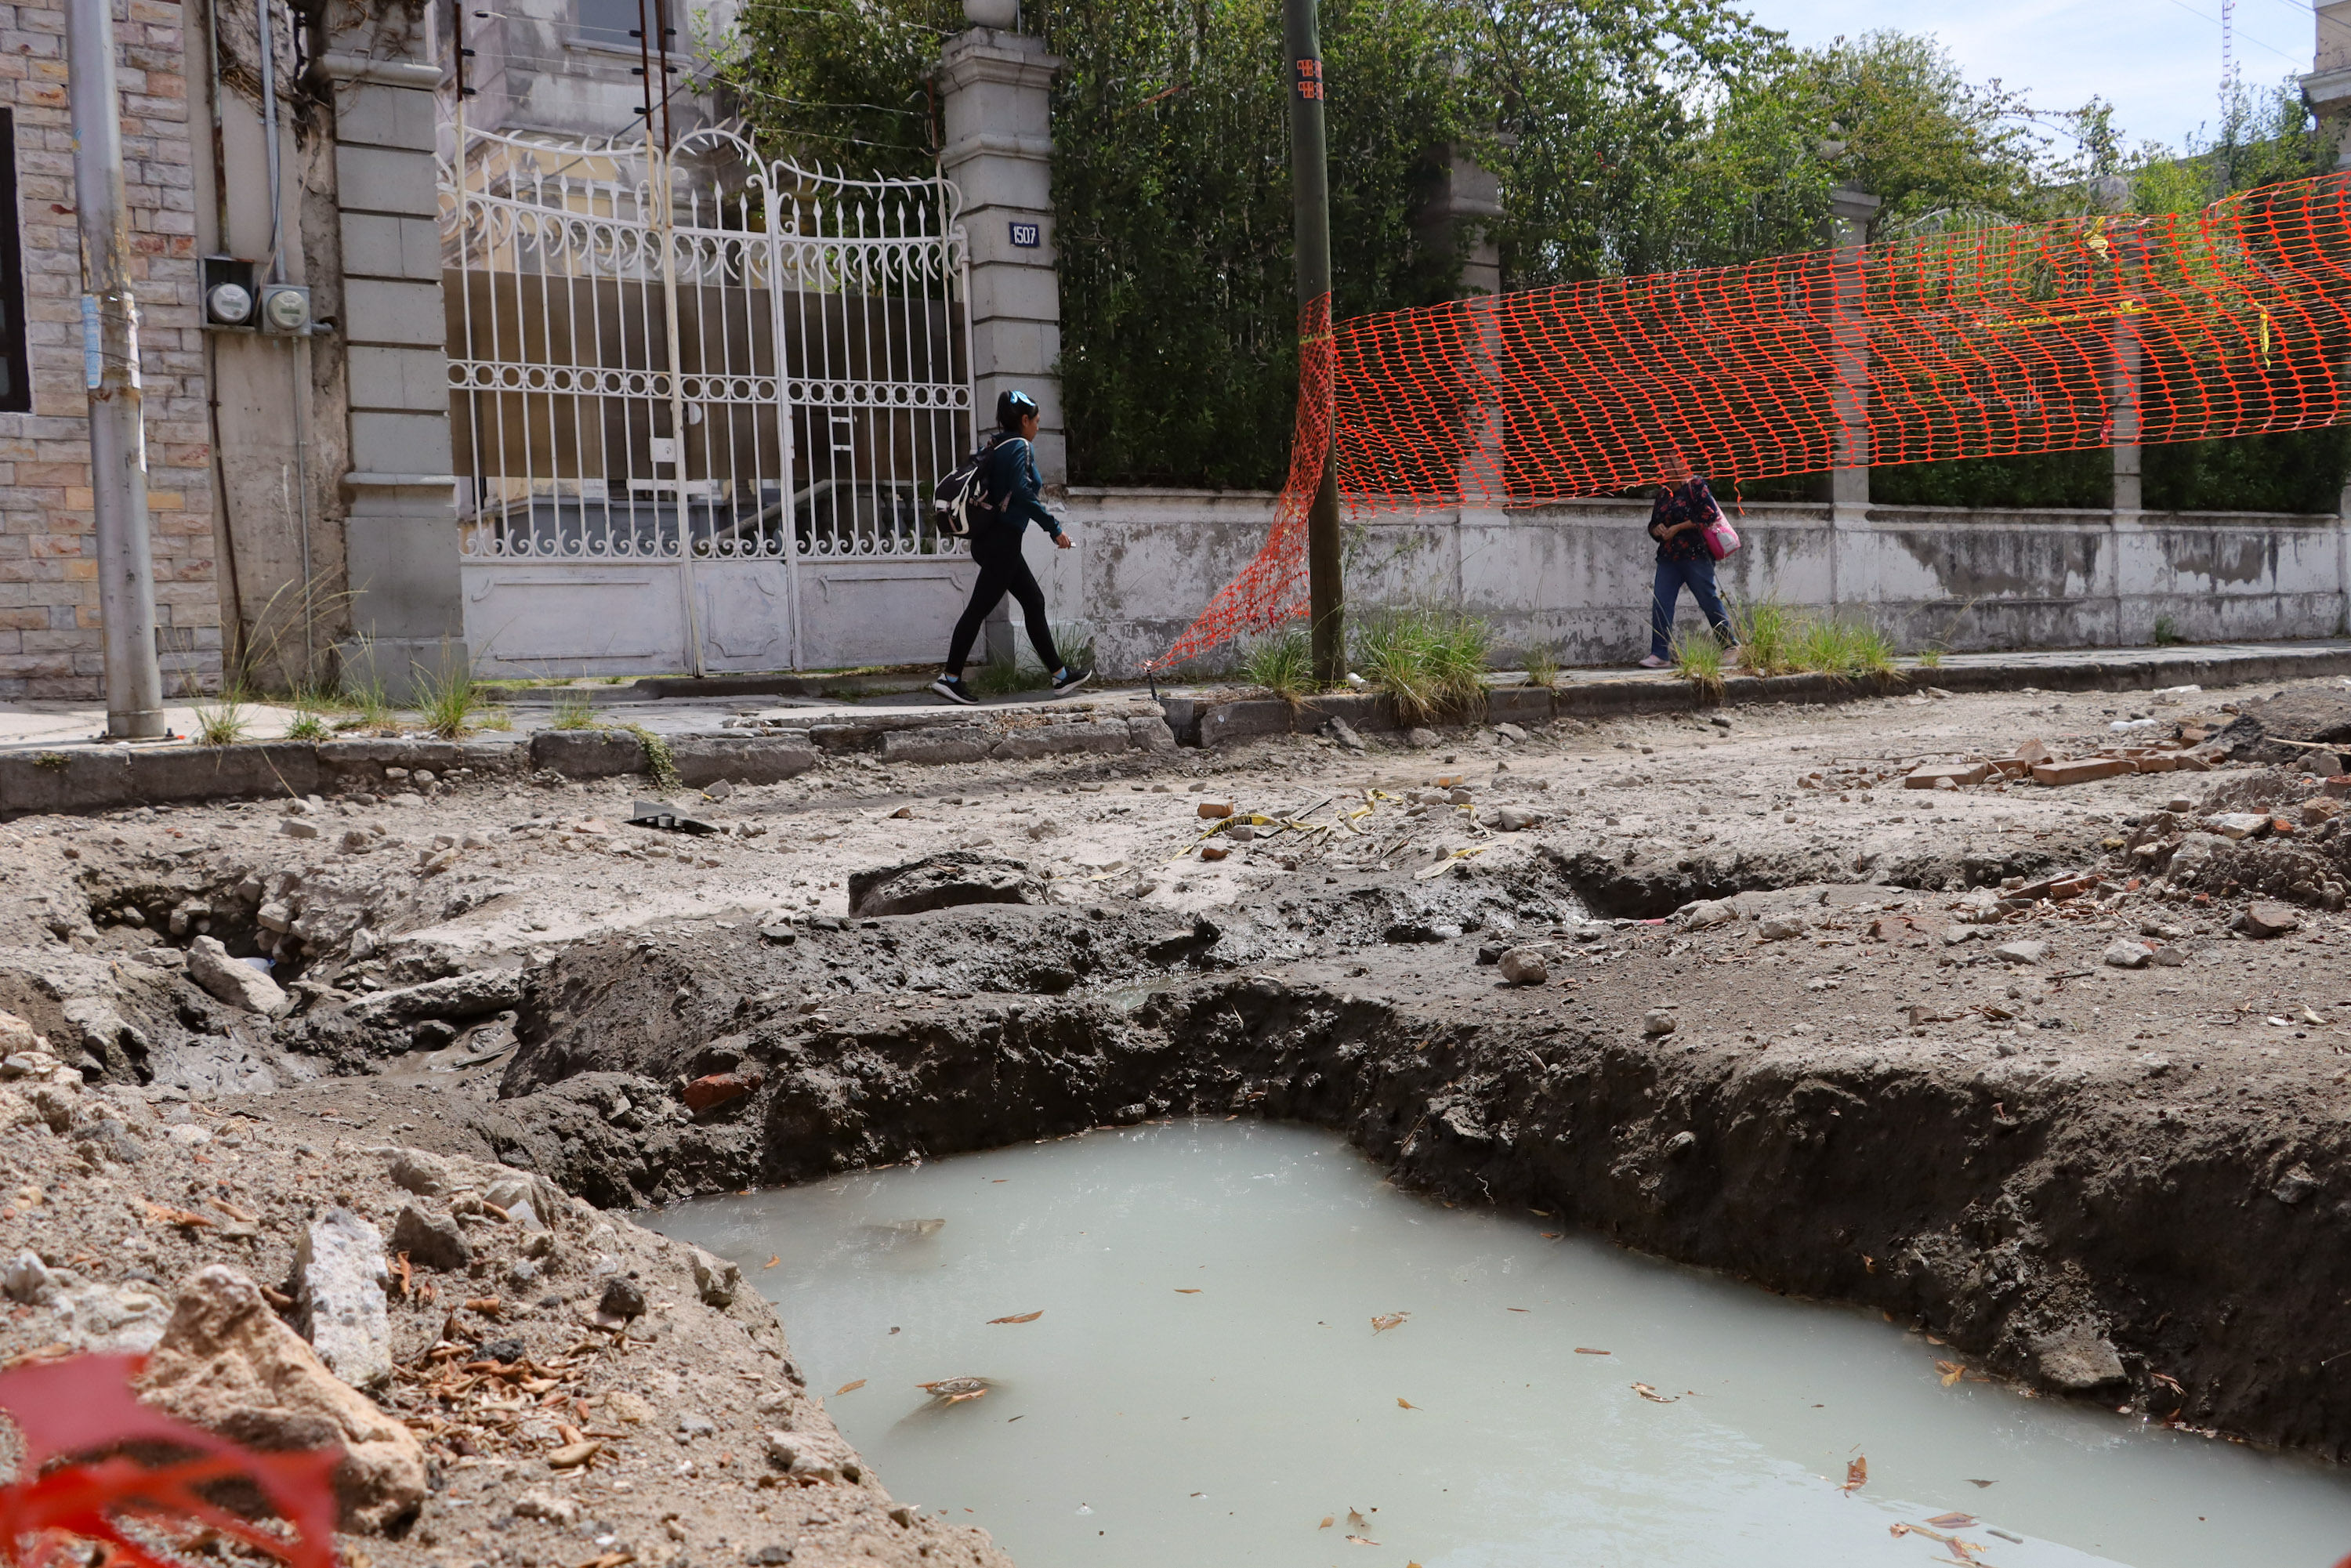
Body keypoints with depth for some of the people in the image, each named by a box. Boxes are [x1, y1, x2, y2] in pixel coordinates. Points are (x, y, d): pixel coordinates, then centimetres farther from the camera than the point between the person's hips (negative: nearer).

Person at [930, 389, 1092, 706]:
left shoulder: (994, 446, 14)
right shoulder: (1020, 447, -11)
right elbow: (1022, 493, -23)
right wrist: (1055, 528, -20)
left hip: (989, 536, 10)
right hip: (1001, 540, -10)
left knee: (1034, 601, 13)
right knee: (980, 607, -7)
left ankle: (1060, 674, 18)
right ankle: (950, 678, -5)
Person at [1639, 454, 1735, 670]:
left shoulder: (1696, 486, -3)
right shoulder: (1662, 492, 16)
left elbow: (1709, 514, -13)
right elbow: (1653, 525, 22)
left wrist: (1678, 527, -12)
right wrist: (1657, 529, -2)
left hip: (1695, 556, -6)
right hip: (1668, 558, 6)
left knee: (1709, 601, 0)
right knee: (1660, 603, -7)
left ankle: (1731, 647, 16)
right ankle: (1660, 655, -8)